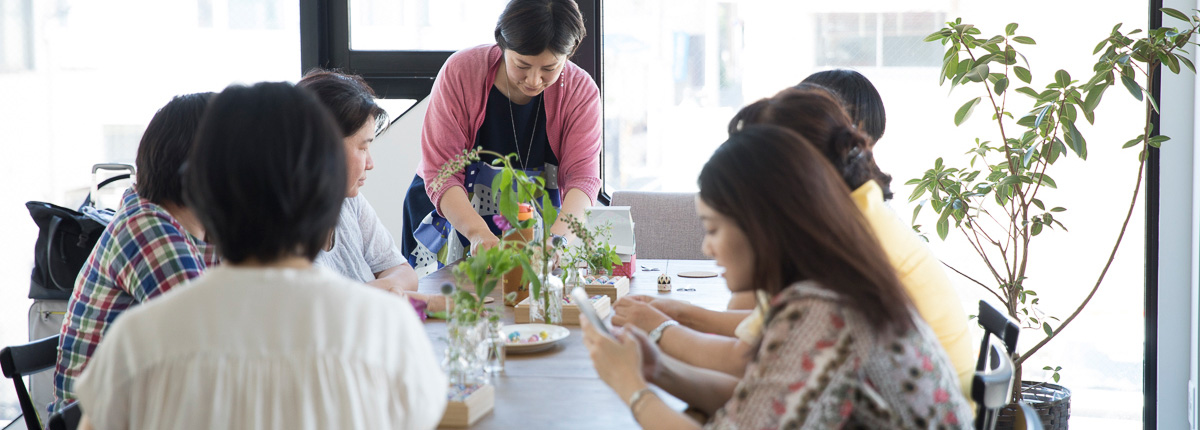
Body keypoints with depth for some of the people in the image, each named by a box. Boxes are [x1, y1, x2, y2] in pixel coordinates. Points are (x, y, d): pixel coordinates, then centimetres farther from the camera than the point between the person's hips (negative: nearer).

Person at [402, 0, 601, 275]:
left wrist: (558, 237, -38)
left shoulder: (581, 90, -11)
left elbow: (582, 175, -17)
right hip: (447, 212, -1)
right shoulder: (461, 72, -16)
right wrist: (478, 233, -36)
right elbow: (440, 172, -19)